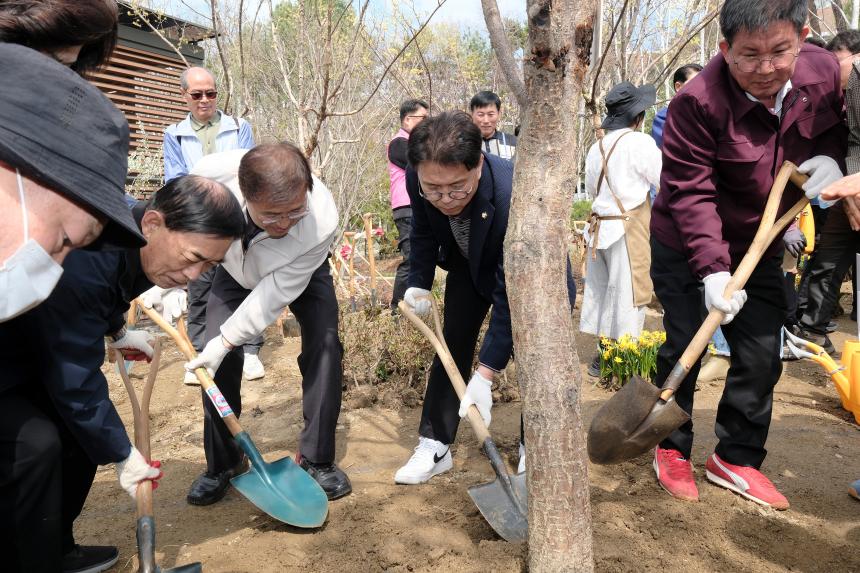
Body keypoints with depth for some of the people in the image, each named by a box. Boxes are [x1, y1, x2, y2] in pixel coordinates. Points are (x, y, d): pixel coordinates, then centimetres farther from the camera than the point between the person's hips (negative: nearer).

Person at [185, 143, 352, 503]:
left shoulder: (322, 221, -42)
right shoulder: (212, 174, -39)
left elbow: (276, 292, -32)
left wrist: (226, 340, -31)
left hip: (299, 274, -1)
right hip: (236, 269, 2)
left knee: (324, 346, -16)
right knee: (218, 353, -9)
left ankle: (317, 459, 2)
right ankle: (222, 462, 11)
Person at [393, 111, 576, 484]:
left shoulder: (514, 195, -45)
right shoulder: (417, 179, -29)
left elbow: (511, 295, -40)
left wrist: (485, 374, -41)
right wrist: (419, 283, -13)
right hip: (470, 265, 4)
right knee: (453, 344, 1)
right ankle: (434, 446, 10)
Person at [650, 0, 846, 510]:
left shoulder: (825, 72, -9)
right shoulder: (697, 103, -27)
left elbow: (840, 128, 11)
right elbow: (691, 194, -27)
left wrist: (831, 158, -13)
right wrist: (712, 271, -35)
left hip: (760, 247, 5)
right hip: (685, 249, -5)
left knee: (762, 356, 6)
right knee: (683, 351, 1)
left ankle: (737, 458, 23)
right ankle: (672, 449, 22)